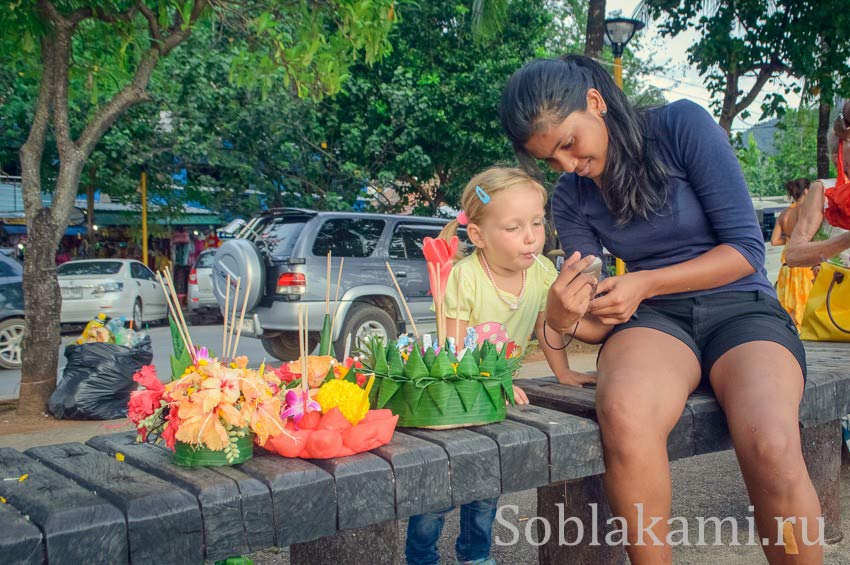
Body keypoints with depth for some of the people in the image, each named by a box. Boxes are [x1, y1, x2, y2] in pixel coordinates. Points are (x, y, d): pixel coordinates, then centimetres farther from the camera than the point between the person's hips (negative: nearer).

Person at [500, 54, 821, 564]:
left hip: (741, 307, -2)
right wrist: (563, 318, -18)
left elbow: (747, 248, -6)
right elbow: (597, 324, 5)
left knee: (771, 446, -33)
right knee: (623, 413, -35)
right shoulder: (571, 198, 6)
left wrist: (645, 284, -16)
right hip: (654, 319, 2)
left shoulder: (682, 125, -5)